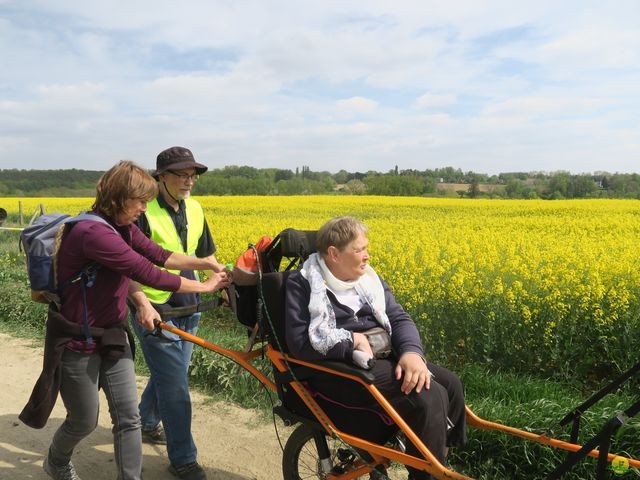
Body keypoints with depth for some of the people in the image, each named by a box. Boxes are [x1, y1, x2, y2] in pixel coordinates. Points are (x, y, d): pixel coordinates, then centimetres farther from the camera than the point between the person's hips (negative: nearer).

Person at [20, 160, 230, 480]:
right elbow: (149, 274, -30)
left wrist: (207, 263, -12)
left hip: (112, 336, 7)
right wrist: (205, 286, -21)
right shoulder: (94, 233, -29)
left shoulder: (121, 227, 1)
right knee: (84, 421, 14)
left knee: (128, 417, 5)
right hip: (78, 343, -7)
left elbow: (160, 256, 0)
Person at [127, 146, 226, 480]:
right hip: (155, 311, -7)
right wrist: (142, 303, -30)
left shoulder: (194, 209, 6)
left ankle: (146, 423, 48)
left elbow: (205, 255, 15)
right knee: (175, 385, -2)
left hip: (188, 308, 7)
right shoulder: (144, 212, -16)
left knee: (168, 374, 22)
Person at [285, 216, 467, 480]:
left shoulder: (367, 278, 12)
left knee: (451, 383, -8)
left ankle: (446, 453, 14)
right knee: (428, 397, -24)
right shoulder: (303, 285, -7)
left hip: (382, 356, 7)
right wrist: (352, 341, -17)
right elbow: (300, 344, -17)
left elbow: (399, 319, 3)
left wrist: (412, 351, -17)